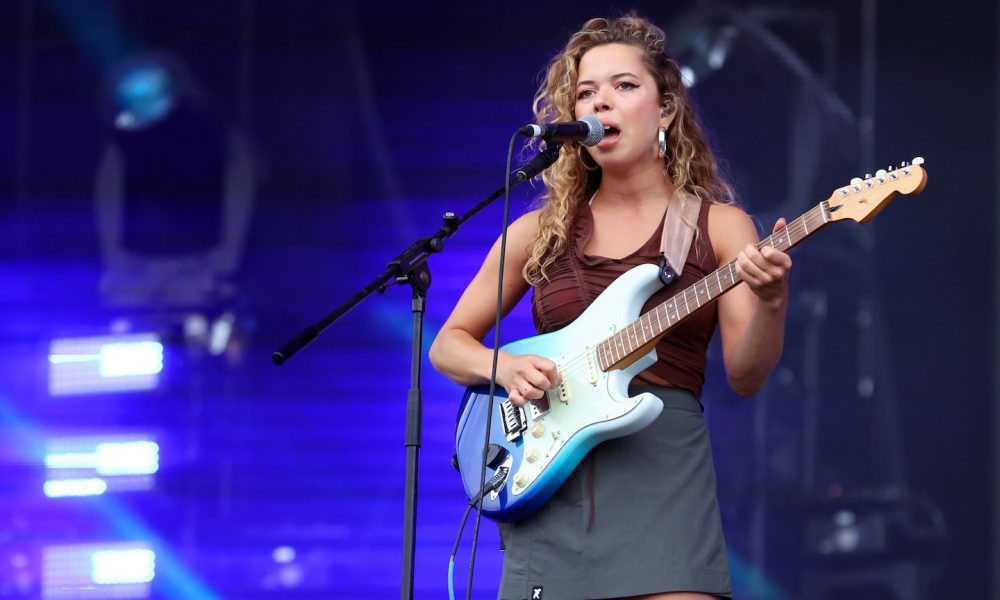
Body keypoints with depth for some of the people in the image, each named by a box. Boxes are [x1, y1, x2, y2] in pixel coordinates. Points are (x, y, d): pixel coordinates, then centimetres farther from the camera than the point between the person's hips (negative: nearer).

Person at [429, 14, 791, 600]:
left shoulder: (718, 227, 6)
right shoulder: (539, 232, 11)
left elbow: (744, 375, -2)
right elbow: (449, 344, 17)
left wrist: (771, 303, -22)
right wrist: (505, 368, -4)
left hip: (666, 469, -2)